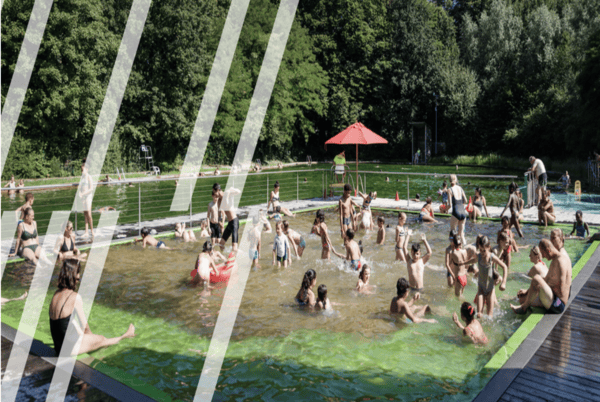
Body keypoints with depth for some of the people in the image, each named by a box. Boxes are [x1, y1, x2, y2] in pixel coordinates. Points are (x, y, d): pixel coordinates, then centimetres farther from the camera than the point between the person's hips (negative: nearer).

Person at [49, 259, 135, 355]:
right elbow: (84, 325, -11)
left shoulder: (56, 294, 3)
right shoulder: (75, 297, -21)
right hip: (70, 348, -7)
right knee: (101, 339, 18)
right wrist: (90, 334, 12)